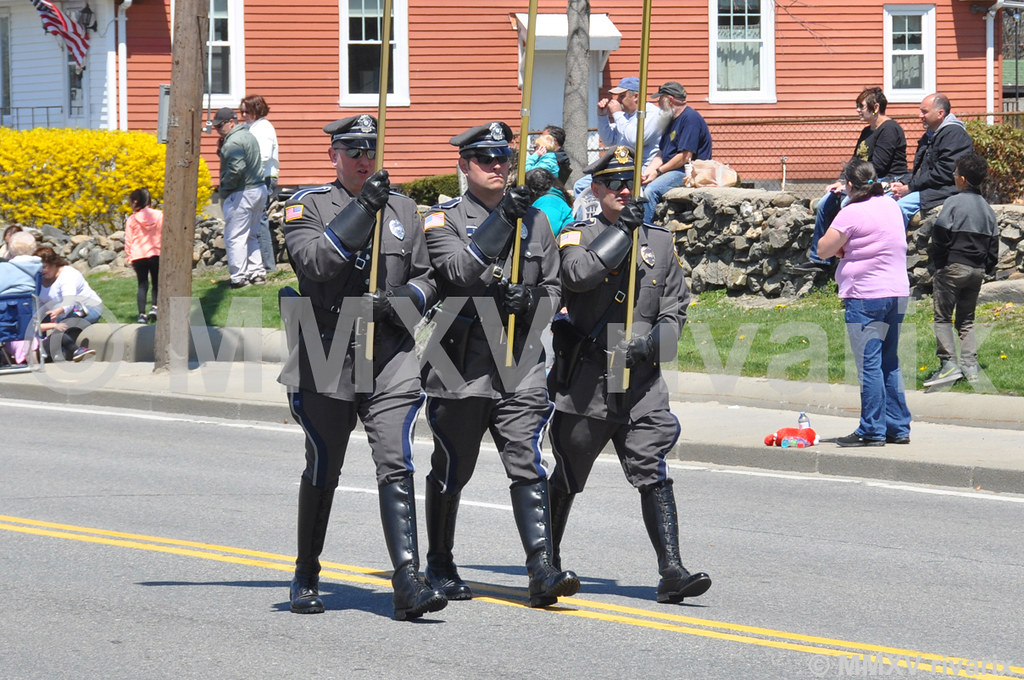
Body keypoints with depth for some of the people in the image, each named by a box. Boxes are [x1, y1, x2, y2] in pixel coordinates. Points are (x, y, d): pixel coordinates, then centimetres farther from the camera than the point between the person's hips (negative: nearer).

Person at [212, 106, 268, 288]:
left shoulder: (233, 142, -16)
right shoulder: (249, 136, 16)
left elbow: (236, 169, -26)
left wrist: (224, 190, -14)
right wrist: (221, 150, 8)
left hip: (241, 193, -10)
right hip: (259, 190, 10)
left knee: (234, 237, -5)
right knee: (250, 235, 20)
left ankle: (239, 277, -5)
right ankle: (257, 272, 21)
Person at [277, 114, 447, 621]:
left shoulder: (403, 210, 14)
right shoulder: (307, 205, 3)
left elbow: (427, 279, 15)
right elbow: (316, 261, -15)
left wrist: (400, 302, -7)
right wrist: (363, 209, -21)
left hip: (392, 361, 2)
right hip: (326, 361, -2)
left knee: (396, 465, -12)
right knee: (323, 472, 8)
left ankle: (408, 584, -19)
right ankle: (306, 580, 25)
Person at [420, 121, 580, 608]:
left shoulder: (534, 220, 13)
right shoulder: (444, 219, 1)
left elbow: (552, 288, 16)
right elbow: (461, 270, -17)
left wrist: (530, 302, -6)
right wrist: (500, 220, -23)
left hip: (520, 365, 2)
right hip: (460, 366, -2)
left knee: (527, 466, -9)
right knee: (451, 472, 9)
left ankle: (542, 572, -17)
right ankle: (439, 568, 24)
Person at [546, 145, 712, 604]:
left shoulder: (659, 243, 12)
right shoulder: (578, 236, 1)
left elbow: (675, 308, 11)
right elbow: (579, 274, -21)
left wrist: (652, 343, -8)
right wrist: (622, 230, -17)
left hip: (642, 384, 2)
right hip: (585, 381, -2)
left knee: (653, 475, -11)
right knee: (567, 478, 12)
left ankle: (672, 571, -18)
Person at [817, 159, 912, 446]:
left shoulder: (852, 213, -13)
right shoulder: (890, 205, 11)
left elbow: (823, 250, -10)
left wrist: (840, 247, 9)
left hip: (865, 296, -8)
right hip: (897, 291, 8)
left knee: (869, 364, -4)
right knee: (889, 363, 14)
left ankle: (872, 431, -3)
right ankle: (898, 428, 16)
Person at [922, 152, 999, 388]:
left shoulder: (953, 203, -11)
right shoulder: (987, 209, 10)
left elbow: (939, 238, -12)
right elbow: (994, 244, 13)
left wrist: (937, 262, 1)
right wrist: (986, 269, 20)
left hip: (952, 268, -6)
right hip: (977, 270, 6)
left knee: (943, 317, -1)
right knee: (966, 320, 14)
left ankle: (948, 364, -11)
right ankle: (970, 366, 6)